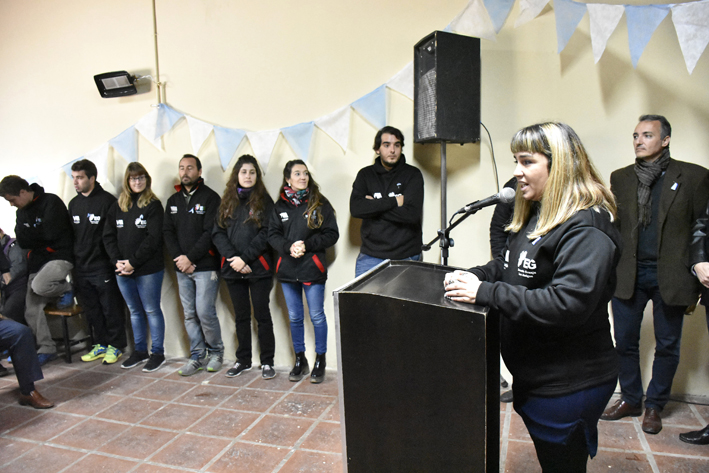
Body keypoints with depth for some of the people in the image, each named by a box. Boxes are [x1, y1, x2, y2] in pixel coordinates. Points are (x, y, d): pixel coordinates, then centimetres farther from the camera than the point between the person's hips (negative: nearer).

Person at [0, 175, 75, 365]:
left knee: (39, 286, -35)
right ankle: (46, 349, 14)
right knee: (31, 310, 2)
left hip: (60, 256, -8)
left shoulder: (51, 202, -11)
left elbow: (50, 233, -18)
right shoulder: (22, 212, 13)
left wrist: (28, 234, -2)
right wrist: (37, 235, -13)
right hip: (37, 261, 8)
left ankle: (66, 289, -1)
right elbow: (22, 241, 6)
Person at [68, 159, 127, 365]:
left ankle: (115, 345, 14)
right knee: (91, 309, 14)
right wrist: (72, 261, 14)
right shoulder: (73, 204, 14)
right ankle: (100, 344, 26)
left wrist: (114, 260, -15)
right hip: (81, 268, 7)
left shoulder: (107, 201, -8)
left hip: (102, 267, -7)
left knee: (111, 308, 2)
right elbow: (70, 234, 19)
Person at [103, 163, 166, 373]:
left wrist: (133, 262, -14)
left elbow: (153, 238, -12)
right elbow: (108, 236, 8)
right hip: (122, 269, 5)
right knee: (134, 311, 15)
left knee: (151, 310, 2)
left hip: (148, 269, -5)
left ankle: (158, 353, 13)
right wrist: (117, 261, -6)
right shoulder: (117, 206, 12)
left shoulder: (153, 205, -4)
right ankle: (140, 351, 27)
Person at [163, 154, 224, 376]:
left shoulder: (210, 197, -3)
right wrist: (179, 258, -5)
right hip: (182, 268, 6)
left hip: (205, 266, -6)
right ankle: (197, 356, 20)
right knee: (189, 314, 9)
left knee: (205, 312, -6)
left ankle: (216, 352, 15)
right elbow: (168, 232, 10)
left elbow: (210, 232, -12)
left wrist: (190, 257, -14)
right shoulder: (173, 200, 15)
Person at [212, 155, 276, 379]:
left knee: (262, 315, 3)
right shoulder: (227, 201, 11)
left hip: (258, 268, -4)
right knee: (241, 316, 14)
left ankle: (267, 362, 15)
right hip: (232, 269, 4)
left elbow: (266, 233, -10)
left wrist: (245, 258, -16)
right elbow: (218, 232, 3)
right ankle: (243, 360, 27)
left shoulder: (264, 200, 0)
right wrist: (233, 257, -11)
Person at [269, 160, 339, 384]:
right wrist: (288, 247, -15)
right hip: (287, 269, 3)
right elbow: (273, 235, 4)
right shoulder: (280, 206, 6)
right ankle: (300, 360, 28)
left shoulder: (320, 203, -3)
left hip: (313, 268, -3)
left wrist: (307, 245, -16)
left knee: (317, 316, 4)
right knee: (294, 317, 13)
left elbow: (332, 235, -5)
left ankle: (320, 360, 20)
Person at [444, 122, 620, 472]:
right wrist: (473, 276, -4)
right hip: (533, 376, 9)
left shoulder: (586, 229, -22)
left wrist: (485, 293, -30)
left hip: (568, 387, -9)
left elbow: (567, 303, -31)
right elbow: (509, 266, 16)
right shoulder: (534, 215, 8)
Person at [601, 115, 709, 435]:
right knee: (625, 342, 9)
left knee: (667, 346, 10)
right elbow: (613, 226, 9)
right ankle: (630, 399, 28)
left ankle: (654, 406, 28)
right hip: (628, 274, 2)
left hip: (669, 276, -2)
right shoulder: (620, 178, 8)